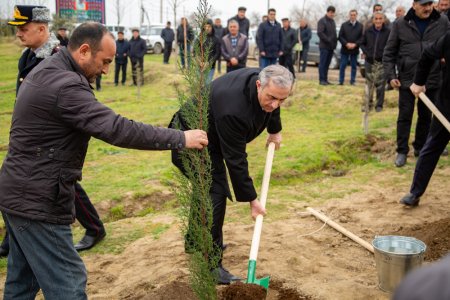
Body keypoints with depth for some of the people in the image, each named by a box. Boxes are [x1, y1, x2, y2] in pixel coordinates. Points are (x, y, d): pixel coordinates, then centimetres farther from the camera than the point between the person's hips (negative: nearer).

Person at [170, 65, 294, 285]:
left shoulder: (266, 85, -16)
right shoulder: (233, 109, -40)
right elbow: (235, 160, -33)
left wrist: (275, 130, 23)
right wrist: (251, 199, -25)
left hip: (213, 136, 9)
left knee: (210, 190, 18)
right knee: (214, 194, -15)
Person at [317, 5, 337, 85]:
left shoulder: (333, 21, 18)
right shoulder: (322, 21, -6)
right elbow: (320, 33, -16)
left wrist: (335, 43, 8)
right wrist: (328, 40, -18)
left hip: (331, 47, 7)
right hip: (324, 46, -7)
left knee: (327, 64, 8)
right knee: (322, 63, -5)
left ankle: (325, 79, 11)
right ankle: (322, 80, -4)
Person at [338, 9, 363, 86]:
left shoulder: (360, 26, 3)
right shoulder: (344, 25, 4)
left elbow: (362, 38, -1)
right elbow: (340, 36, 0)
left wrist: (355, 44, -14)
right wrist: (346, 44, -13)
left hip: (355, 50, 0)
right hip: (345, 49, 0)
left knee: (354, 66, 5)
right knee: (342, 66, 0)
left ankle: (352, 81, 12)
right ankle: (341, 81, 6)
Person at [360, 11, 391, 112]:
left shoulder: (388, 32, -6)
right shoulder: (368, 31, 5)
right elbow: (362, 43, 16)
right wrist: (365, 52, 1)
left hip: (382, 62, -3)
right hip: (369, 61, 3)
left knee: (380, 84, 1)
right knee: (369, 83, 8)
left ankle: (379, 105, 11)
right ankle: (368, 103, 17)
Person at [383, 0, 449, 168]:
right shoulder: (400, 25, -3)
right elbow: (389, 53, 1)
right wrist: (390, 76, -6)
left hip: (432, 80, 2)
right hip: (407, 80, -2)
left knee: (426, 117, 12)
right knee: (404, 117, 3)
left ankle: (420, 148, 27)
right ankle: (402, 151, 13)